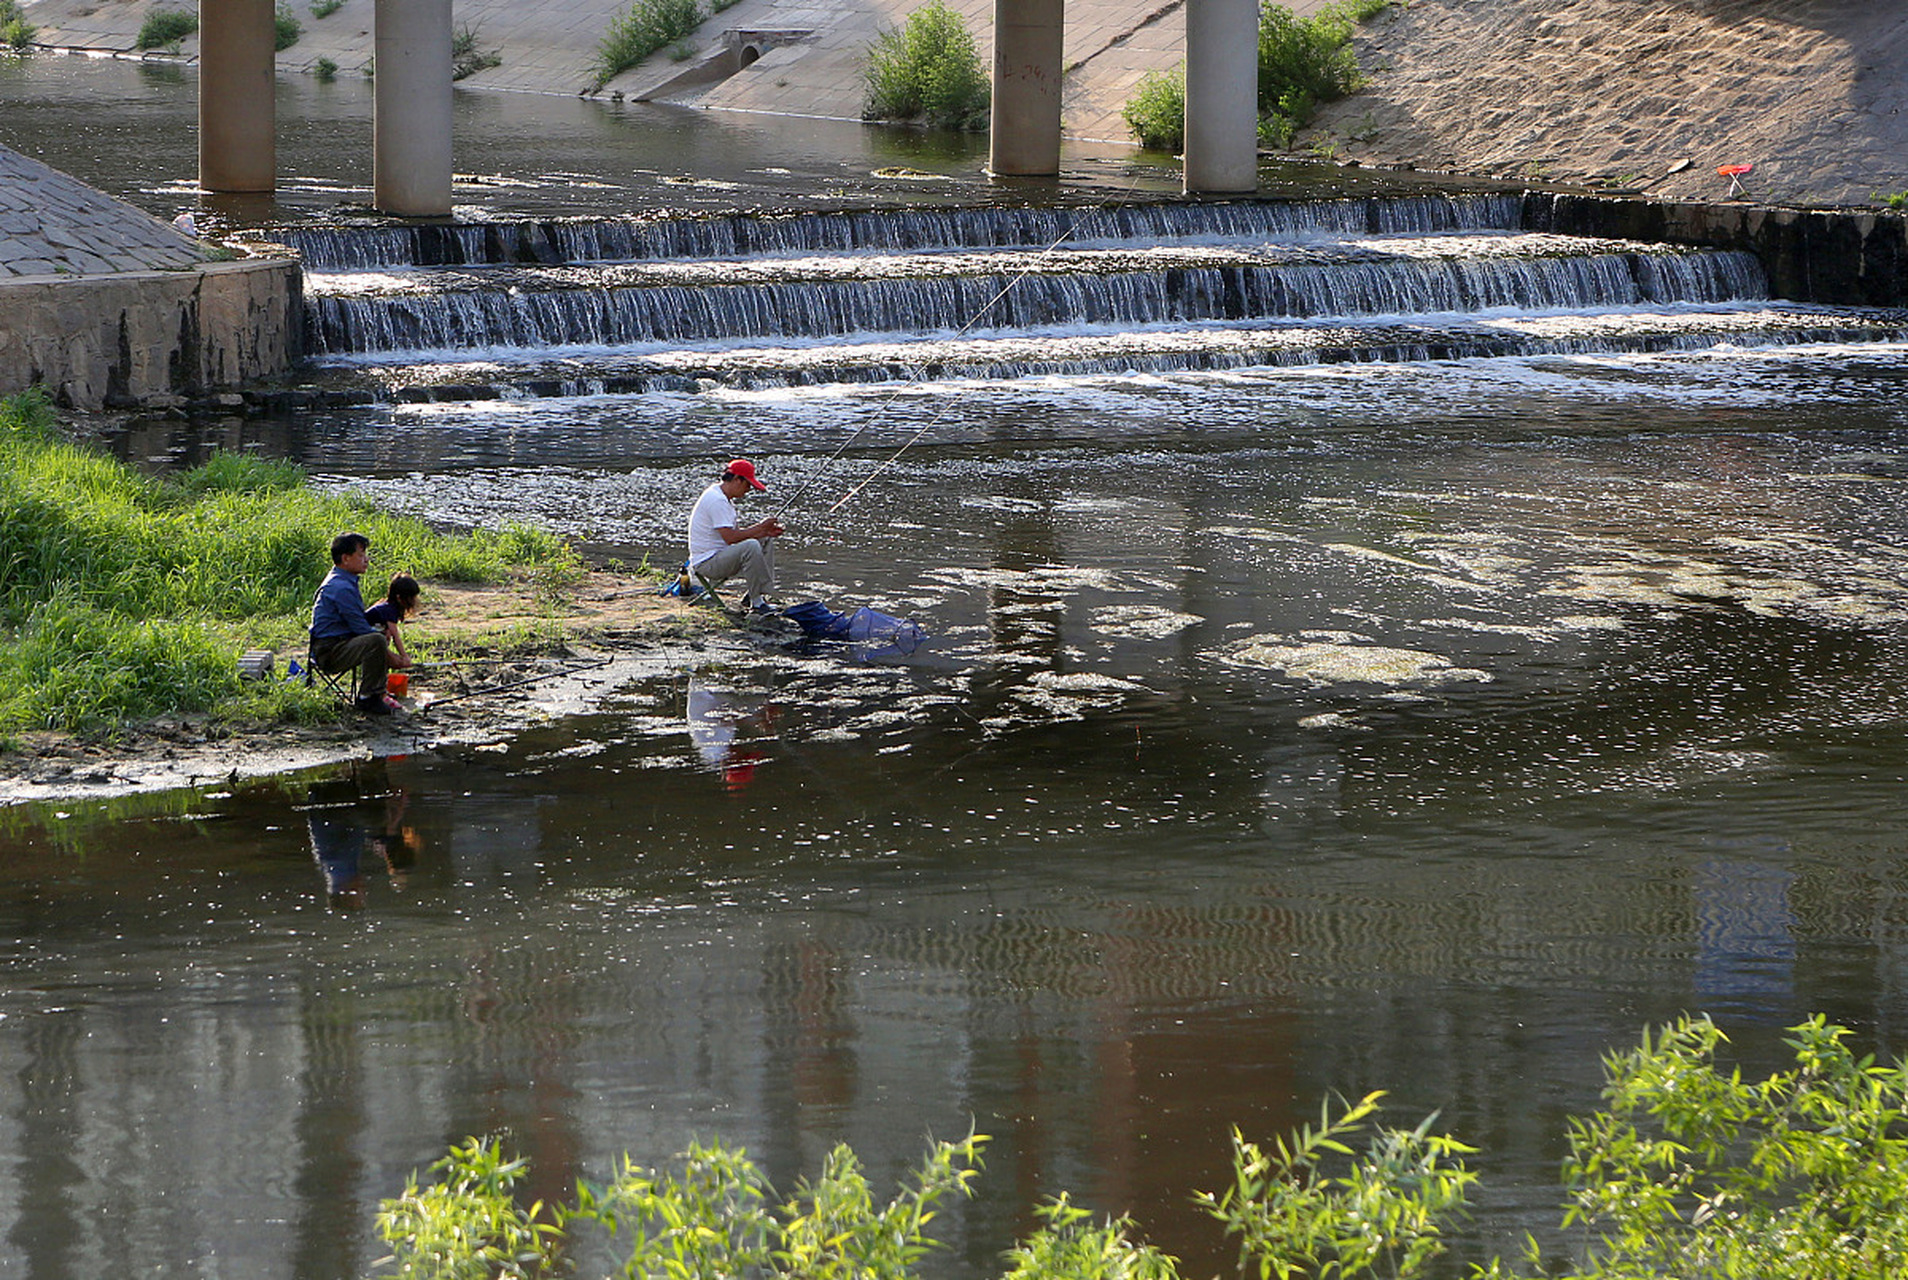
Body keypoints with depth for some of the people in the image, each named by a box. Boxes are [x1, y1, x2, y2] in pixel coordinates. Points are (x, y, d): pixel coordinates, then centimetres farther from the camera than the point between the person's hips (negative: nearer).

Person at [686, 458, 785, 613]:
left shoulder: (723, 498, 14)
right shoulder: (717, 500, -20)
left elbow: (734, 534, 14)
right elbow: (730, 538, -26)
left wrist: (765, 531, 3)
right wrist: (760, 527, -16)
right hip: (706, 563, -11)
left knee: (765, 540, 15)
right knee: (751, 546, -32)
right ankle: (756, 602, -24)